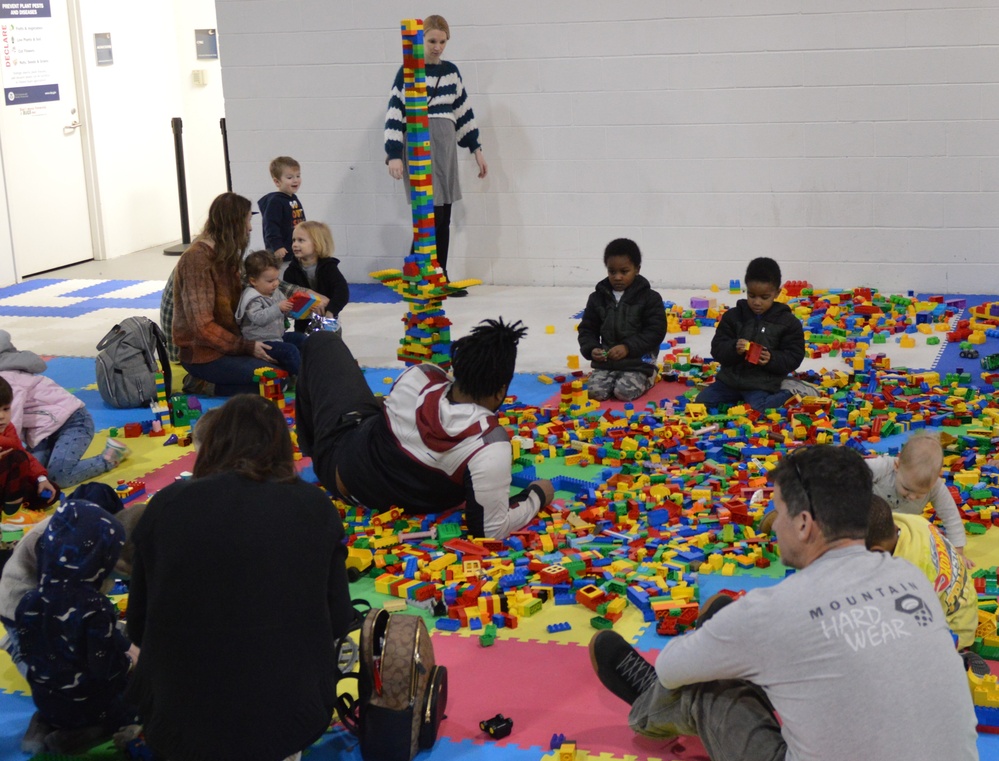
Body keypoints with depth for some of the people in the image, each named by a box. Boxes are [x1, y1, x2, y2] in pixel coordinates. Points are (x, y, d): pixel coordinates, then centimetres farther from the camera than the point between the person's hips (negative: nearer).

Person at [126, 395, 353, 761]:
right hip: (291, 717, -1)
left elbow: (138, 627, 7)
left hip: (180, 721, 1)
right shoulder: (314, 506, -1)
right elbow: (339, 621, 4)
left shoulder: (166, 504, -2)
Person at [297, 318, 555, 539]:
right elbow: (492, 529, -31)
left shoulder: (419, 376, -30)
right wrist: (537, 496, -16)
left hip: (338, 452, 0)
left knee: (323, 341, 25)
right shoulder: (491, 445, -38)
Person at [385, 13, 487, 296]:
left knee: (444, 218, 7)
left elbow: (463, 111, 17)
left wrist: (476, 149, 16)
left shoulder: (451, 71, 11)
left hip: (446, 149, 6)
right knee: (431, 215, -11)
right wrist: (394, 155, -14)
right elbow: (395, 115, -7)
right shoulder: (408, 71, -4)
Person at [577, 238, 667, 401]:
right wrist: (591, 349, -14)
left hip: (638, 361, -3)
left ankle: (647, 378, 9)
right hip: (606, 361, 3)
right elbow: (587, 329, 9)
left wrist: (628, 347, -22)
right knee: (595, 391, -18)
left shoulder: (649, 298, -5)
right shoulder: (597, 298, 5)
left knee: (625, 392, -24)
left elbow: (655, 331, -10)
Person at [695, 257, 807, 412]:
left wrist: (772, 359, -23)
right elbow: (717, 348, 0)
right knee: (701, 402, -3)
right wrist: (734, 349, -23)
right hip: (730, 379, 4)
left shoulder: (788, 322, -4)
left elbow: (794, 357, -3)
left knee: (758, 410, -27)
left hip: (763, 383, -4)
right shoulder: (733, 316, 2)